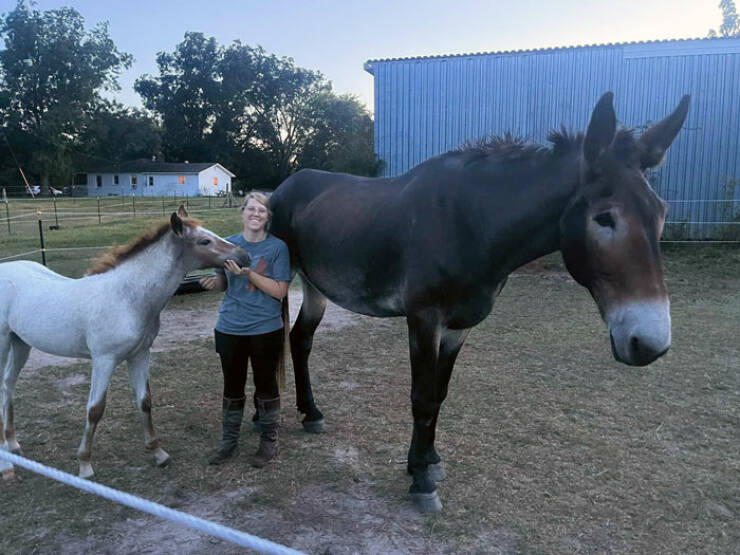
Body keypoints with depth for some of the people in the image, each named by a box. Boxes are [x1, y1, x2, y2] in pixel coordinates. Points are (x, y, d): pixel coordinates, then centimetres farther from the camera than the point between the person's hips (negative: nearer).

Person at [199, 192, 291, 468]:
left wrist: (248, 273, -23)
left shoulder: (277, 247, -8)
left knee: (266, 385, 11)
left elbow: (280, 291, -13)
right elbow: (224, 283, 11)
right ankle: (229, 439, 33)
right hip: (229, 330, 3)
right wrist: (214, 283, -12)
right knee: (232, 386, 16)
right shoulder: (228, 245, 3)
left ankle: (269, 441, 28)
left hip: (265, 330, -3)